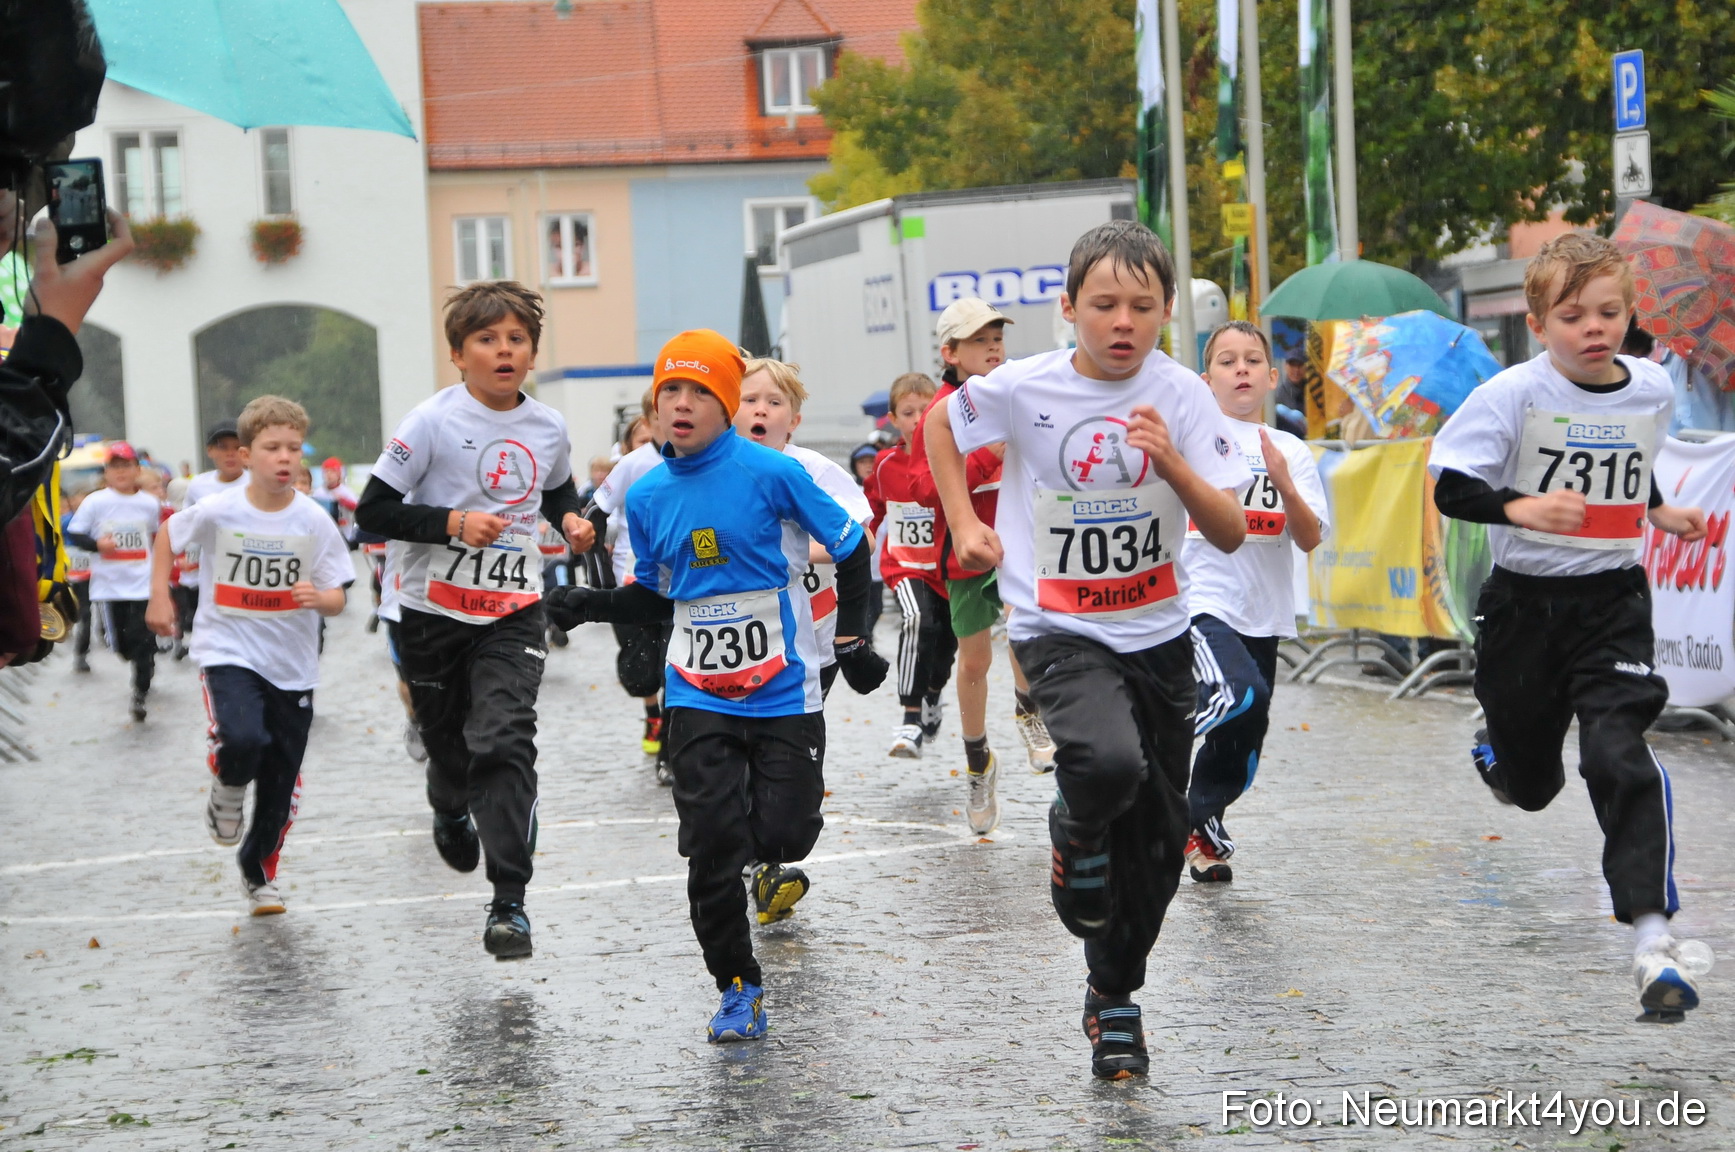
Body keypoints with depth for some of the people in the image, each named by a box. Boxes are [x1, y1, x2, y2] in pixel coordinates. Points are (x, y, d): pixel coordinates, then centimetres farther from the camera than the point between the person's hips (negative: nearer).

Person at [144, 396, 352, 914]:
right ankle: (226, 793, 5)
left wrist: (319, 597, -27)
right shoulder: (216, 512, -11)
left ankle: (260, 871, 36)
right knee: (243, 740, -30)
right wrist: (159, 598, 4)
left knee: (281, 784, 11)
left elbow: (338, 599, -5)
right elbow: (167, 537, 9)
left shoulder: (314, 521, -9)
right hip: (227, 651, -2)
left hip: (292, 664, 2)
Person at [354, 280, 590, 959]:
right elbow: (374, 510, -12)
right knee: (446, 737, 14)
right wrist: (452, 523, -22)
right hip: (434, 608, -1)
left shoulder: (548, 428, 4)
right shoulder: (433, 422, -10)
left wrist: (570, 519, 3)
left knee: (504, 743, -16)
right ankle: (452, 810, 53)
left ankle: (509, 902, -16)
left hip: (514, 610, 1)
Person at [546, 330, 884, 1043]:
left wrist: (851, 642, 1)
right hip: (698, 693, 3)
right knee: (712, 843, -7)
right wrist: (587, 605, -2)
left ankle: (771, 861, 34)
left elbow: (851, 549, 0)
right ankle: (738, 989, 8)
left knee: (784, 831, -7)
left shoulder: (772, 474, -11)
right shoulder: (647, 496, 2)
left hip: (783, 690, -2)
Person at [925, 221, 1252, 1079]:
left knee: (1156, 840, 8)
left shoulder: (1181, 397, -8)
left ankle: (1113, 997, 31)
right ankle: (1076, 832, 3)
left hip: (1157, 636, 3)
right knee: (1110, 764, -33)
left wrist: (1173, 465, -27)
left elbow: (1231, 534, -11)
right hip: (1059, 630, -3)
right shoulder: (1024, 389, -12)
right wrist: (965, 525, 4)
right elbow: (939, 421, 9)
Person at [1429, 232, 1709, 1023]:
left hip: (1612, 600, 1)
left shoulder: (1653, 389, 3)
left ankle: (1652, 935, -23)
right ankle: (1495, 745, 52)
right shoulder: (1514, 394, -12)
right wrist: (1518, 506, -31)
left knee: (1617, 751, -21)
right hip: (1523, 602, -1)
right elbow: (1449, 486, -16)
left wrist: (1658, 512, 10)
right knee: (1531, 785, 12)